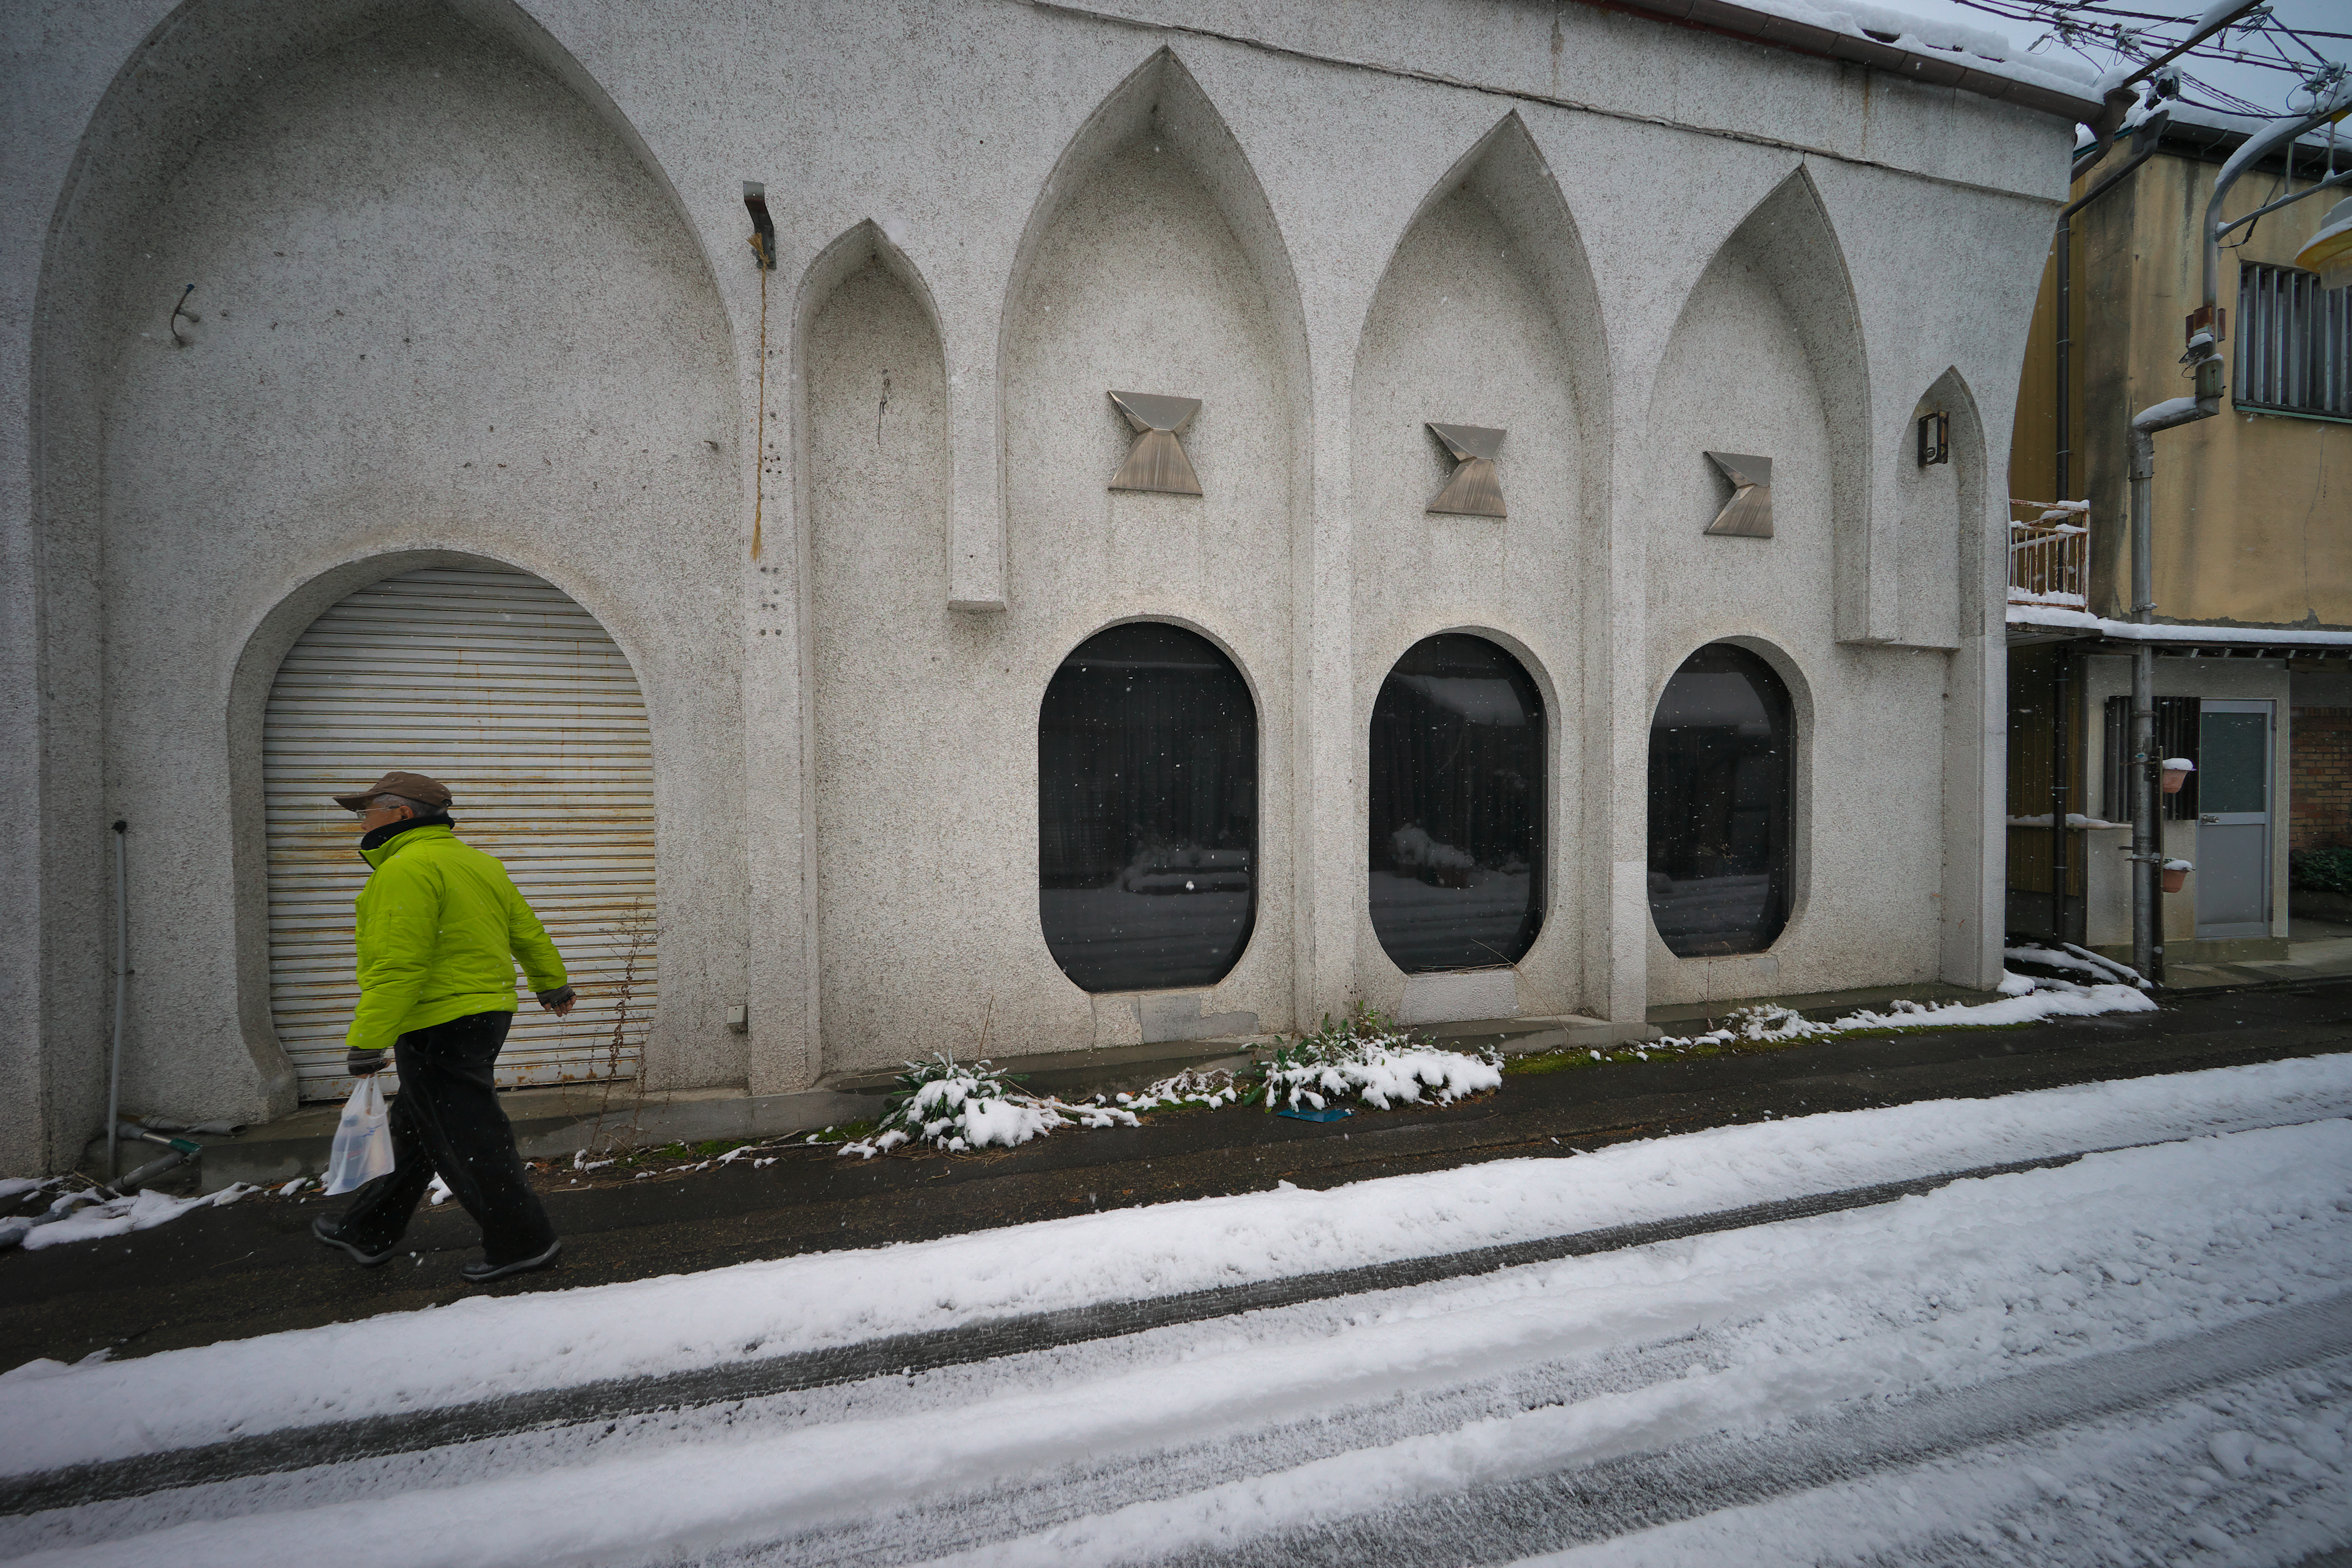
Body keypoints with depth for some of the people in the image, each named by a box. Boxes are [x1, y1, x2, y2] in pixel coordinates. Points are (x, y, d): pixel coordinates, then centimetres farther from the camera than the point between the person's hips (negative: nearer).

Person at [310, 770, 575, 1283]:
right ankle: (368, 1232, 40)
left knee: (466, 1140, -1)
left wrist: (367, 1043, -20)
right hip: (485, 1015, 10)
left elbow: (397, 966, -23)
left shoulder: (406, 870, -16)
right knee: (413, 1128, 23)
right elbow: (527, 932, 20)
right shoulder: (475, 862, 13)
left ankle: (522, 1242, 7)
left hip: (439, 1028, -10)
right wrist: (553, 986, 31)